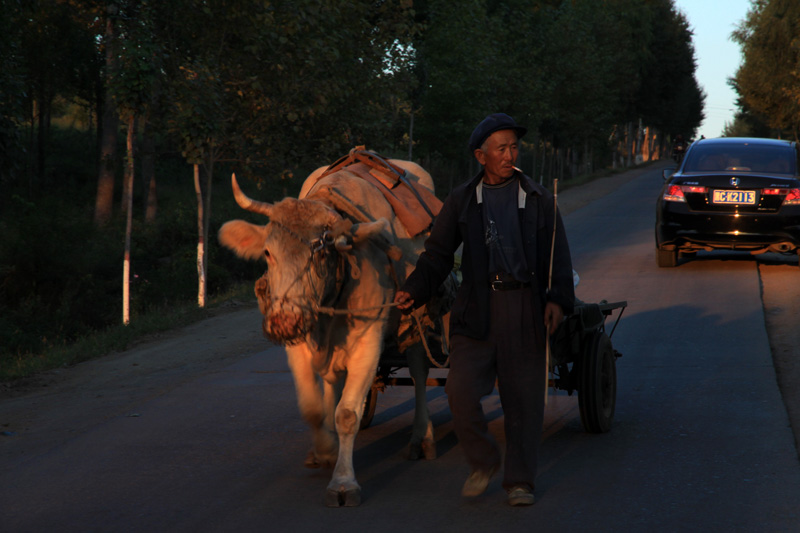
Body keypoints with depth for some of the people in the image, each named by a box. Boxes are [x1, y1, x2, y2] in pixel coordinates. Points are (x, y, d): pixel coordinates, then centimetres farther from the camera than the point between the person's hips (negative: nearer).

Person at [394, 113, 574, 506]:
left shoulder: (538, 199, 10)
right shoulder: (461, 200, 11)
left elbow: (557, 255, 7)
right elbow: (438, 254, 12)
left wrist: (557, 298, -10)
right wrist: (414, 291, -4)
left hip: (524, 307, 0)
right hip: (476, 309, 0)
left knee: (523, 396, 2)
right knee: (461, 390, -12)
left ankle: (519, 481, 13)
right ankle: (482, 462, 11)